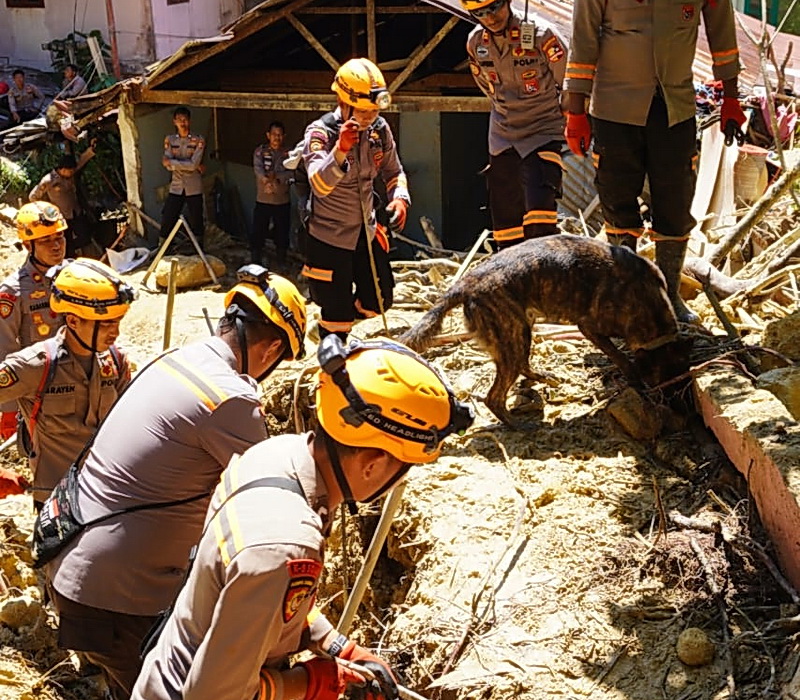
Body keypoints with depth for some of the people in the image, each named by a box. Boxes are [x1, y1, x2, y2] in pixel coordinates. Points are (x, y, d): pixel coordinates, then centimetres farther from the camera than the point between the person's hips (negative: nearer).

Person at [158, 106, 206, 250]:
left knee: (196, 222, 7)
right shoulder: (169, 139, 4)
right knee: (167, 222, 0)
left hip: (194, 188, -2)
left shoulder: (199, 140, -4)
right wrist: (195, 166, -14)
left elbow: (193, 164, -16)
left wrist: (172, 162, -13)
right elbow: (168, 165, -8)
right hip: (176, 188, 2)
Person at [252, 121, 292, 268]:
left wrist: (276, 176, -27)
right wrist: (265, 179, -37)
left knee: (282, 234, 9)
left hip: (282, 201, 1)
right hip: (263, 200, -1)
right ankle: (255, 264, 12)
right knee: (257, 233, -1)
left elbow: (291, 172, -10)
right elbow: (257, 168, -16)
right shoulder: (260, 151, 2)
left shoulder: (288, 153, 5)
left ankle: (281, 264, 25)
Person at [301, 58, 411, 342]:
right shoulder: (320, 133, -20)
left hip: (366, 232, 6)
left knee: (378, 302, 14)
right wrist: (341, 150, -50)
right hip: (330, 238, -6)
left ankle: (332, 324, 41)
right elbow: (320, 185, -34)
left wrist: (400, 198, -11)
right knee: (338, 313, 1)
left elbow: (393, 172, 11)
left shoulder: (379, 129, -4)